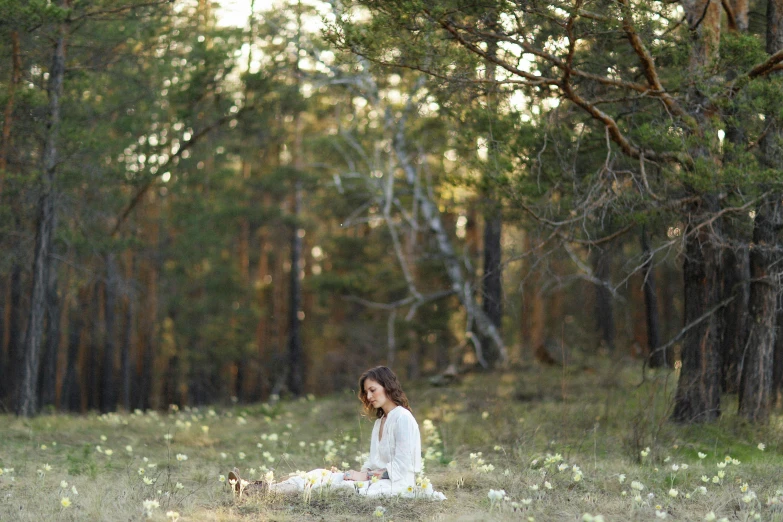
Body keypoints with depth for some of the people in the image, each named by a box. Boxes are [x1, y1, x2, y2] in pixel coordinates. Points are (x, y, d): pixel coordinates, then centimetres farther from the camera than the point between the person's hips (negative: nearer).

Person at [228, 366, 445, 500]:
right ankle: (257, 489, -26)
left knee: (341, 484, -27)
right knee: (322, 475, -10)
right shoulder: (380, 421, 22)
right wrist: (359, 472, -2)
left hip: (398, 483, -9)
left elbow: (401, 465, -14)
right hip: (377, 479, 9)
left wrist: (366, 476, -14)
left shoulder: (403, 418, -7)